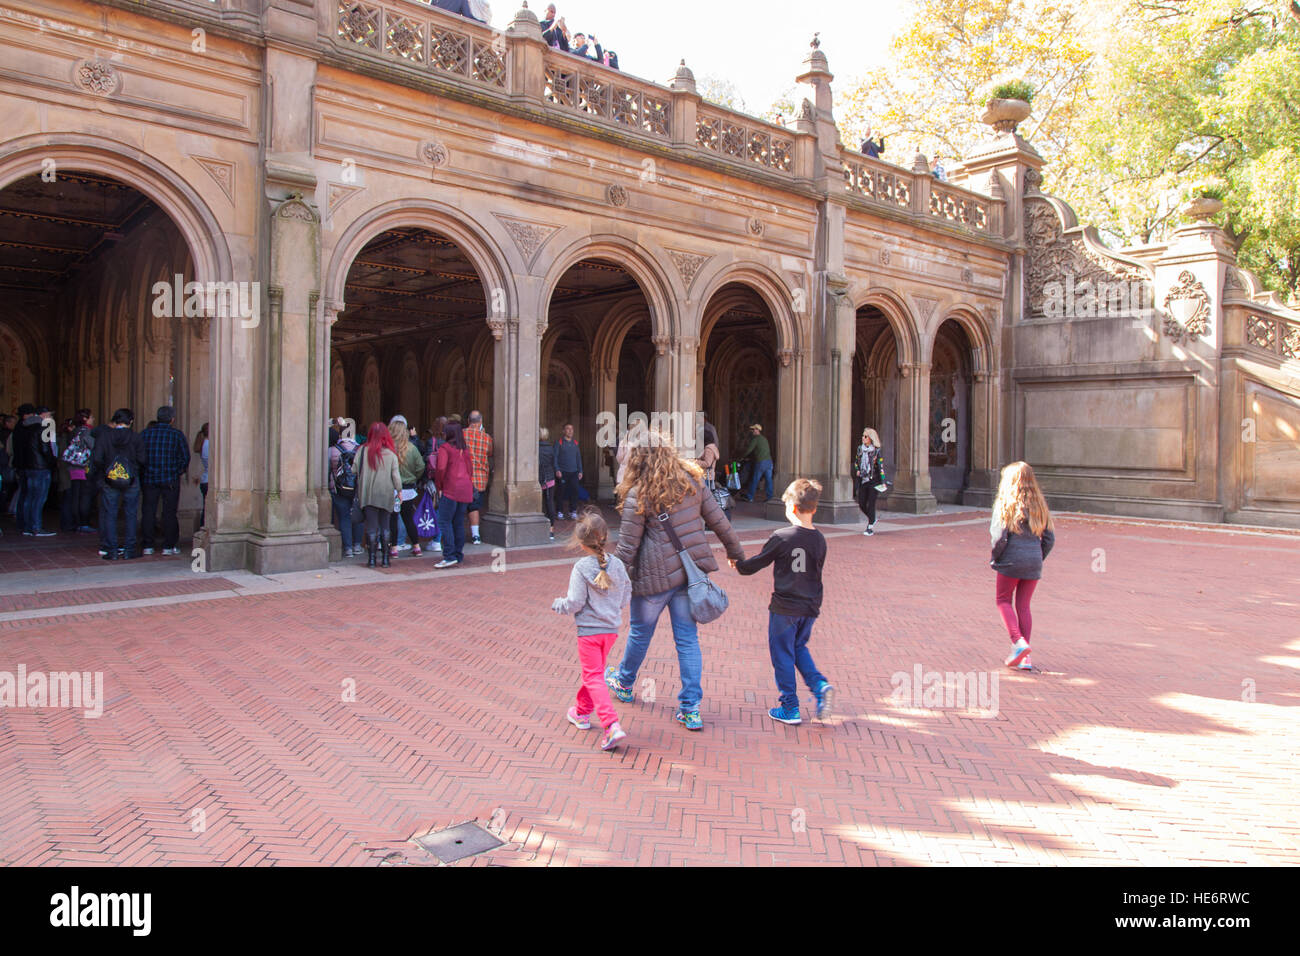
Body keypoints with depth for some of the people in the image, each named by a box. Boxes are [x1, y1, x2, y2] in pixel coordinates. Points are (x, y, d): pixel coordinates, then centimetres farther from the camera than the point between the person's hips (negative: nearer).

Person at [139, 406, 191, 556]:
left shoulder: (145, 433, 4)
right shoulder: (177, 434, -4)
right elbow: (185, 457, -6)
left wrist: (141, 475, 14)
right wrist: (179, 472, 9)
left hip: (148, 479, 2)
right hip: (170, 479, -2)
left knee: (148, 511, 8)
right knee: (169, 513, 3)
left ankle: (147, 546, 9)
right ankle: (168, 546, 4)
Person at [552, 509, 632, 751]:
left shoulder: (581, 568, -17)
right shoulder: (617, 565, -1)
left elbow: (575, 603, -16)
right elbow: (626, 598, 6)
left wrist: (557, 604, 3)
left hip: (589, 630, -6)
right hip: (611, 629, 6)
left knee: (593, 678, -2)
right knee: (596, 673, 23)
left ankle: (612, 725, -15)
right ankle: (582, 712, 41)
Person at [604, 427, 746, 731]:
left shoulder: (638, 495, -14)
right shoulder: (691, 481, 0)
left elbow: (627, 547, -12)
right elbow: (718, 520, 7)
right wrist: (736, 551, 20)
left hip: (654, 576, -4)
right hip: (691, 572, 4)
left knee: (639, 633, 18)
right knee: (688, 640, 10)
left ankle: (623, 683, 42)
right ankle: (691, 708, 11)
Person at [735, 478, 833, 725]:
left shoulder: (782, 537, -15)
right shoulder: (820, 540, 0)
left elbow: (755, 564, -5)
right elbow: (816, 572, 12)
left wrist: (738, 564, 14)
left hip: (784, 608, -5)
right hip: (810, 607, 5)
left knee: (782, 654, 8)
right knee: (799, 648, 24)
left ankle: (790, 708, 12)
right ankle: (820, 685, 3)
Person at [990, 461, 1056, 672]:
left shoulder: (1005, 504, -8)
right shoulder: (1039, 505, 8)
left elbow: (999, 537, -14)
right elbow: (1049, 538, 9)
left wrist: (994, 558, 0)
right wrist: (1039, 559, 18)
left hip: (1011, 560, -5)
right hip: (1034, 562, 5)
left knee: (1004, 601, 11)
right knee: (1023, 605, 11)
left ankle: (1018, 642, -8)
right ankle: (1024, 657, 10)